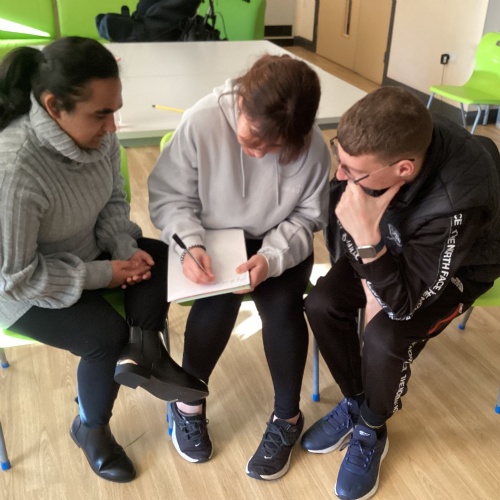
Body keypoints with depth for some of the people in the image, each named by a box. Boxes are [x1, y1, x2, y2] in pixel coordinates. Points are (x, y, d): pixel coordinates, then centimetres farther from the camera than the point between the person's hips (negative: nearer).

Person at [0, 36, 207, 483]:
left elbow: (113, 201, 2)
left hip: (85, 252, 7)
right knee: (106, 335, -20)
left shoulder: (98, 134, -15)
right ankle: (91, 428, 9)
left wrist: (125, 249, -16)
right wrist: (102, 274, -23)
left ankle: (143, 357, 2)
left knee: (158, 258, -14)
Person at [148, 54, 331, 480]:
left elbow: (307, 218, -9)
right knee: (218, 300, -28)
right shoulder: (202, 121, -24)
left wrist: (272, 257, -28)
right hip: (213, 239, 0)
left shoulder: (312, 146, -21)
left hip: (280, 246, 1)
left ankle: (287, 418, 1)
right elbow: (169, 196, -13)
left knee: (283, 305, -25)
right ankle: (189, 402, 2)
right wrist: (190, 243, -31)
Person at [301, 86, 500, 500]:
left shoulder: (458, 200, -42)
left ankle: (371, 431, 5)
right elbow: (339, 212, -8)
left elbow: (403, 305, -32)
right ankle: (355, 401, 12)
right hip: (393, 241, 5)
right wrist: (364, 279, -14)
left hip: (457, 266, -5)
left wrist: (367, 240, -46)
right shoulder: (381, 145, -29)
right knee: (322, 303, -15)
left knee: (385, 337, -27)